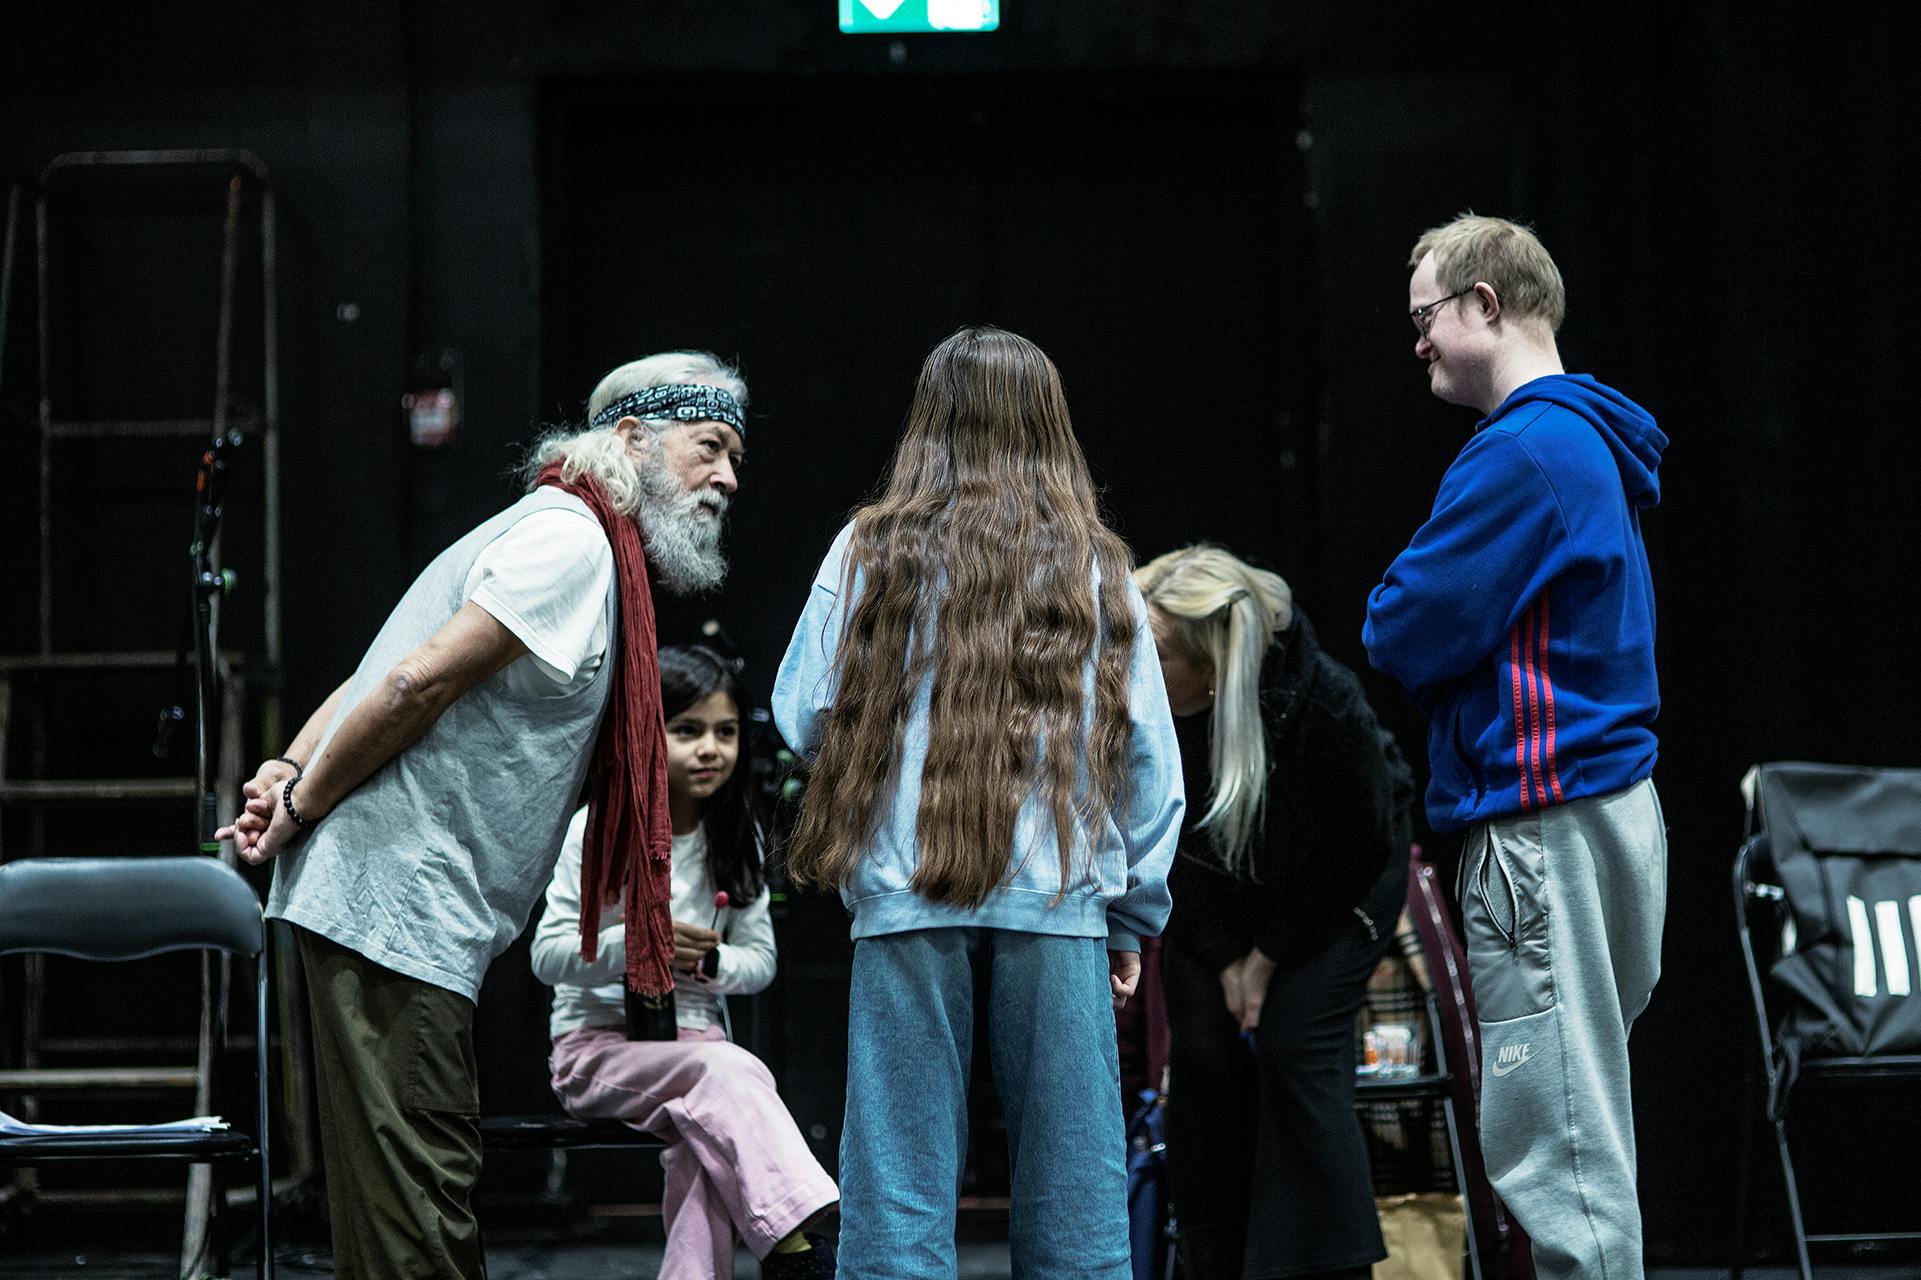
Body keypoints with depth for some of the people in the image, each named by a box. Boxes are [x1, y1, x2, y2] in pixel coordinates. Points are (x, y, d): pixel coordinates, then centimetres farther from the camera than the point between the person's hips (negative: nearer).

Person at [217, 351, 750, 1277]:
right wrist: (303, 803, -9)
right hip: (393, 909, -10)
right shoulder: (573, 539, -10)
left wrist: (291, 772, 1)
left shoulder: (562, 535, 23)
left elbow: (377, 680, 17)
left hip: (420, 917, 10)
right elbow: (418, 681, -19)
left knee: (426, 1197, 13)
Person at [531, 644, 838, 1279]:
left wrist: (709, 961, -14)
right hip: (599, 1046, -4)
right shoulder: (600, 829, -5)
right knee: (730, 1069, -35)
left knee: (706, 1152, -33)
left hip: (694, 1041, 4)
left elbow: (760, 959, 10)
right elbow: (548, 953, -8)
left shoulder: (736, 838, 9)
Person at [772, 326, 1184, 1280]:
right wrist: (1136, 914, 16)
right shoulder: (1095, 566, 7)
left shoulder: (872, 551, 3)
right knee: (1071, 1177, 6)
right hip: (1061, 900, 1)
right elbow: (1147, 753, 8)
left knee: (902, 1172, 2)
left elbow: (803, 717, 4)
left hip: (906, 901, -1)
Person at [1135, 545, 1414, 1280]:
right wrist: (1222, 957, -14)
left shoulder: (1321, 702, -36)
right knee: (1203, 1050, -6)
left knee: (1297, 1045, -16)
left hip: (1337, 881, -3)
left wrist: (1270, 953, -15)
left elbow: (1359, 842, -19)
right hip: (1214, 889, 3)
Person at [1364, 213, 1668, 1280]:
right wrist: (1427, 619, 9)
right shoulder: (1587, 442, 19)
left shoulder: (1522, 451, -13)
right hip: (1607, 794, 10)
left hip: (1542, 820, -10)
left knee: (1560, 1157, -9)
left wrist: (1393, 617, 6)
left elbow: (1404, 634, -14)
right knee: (1579, 1144, 12)